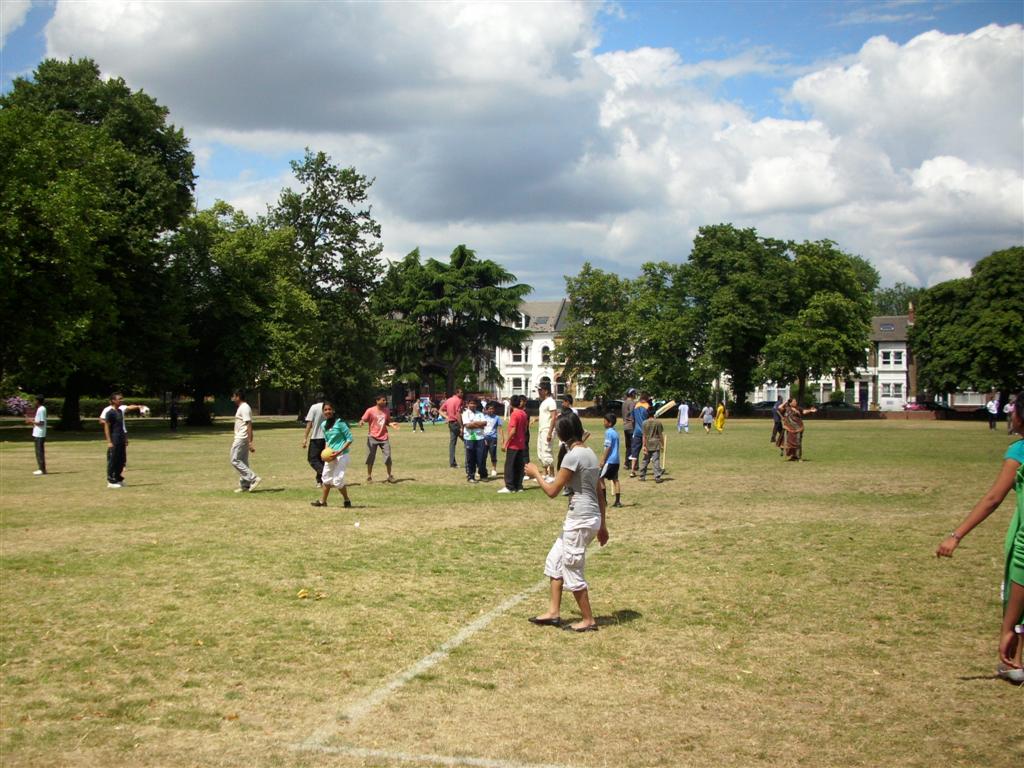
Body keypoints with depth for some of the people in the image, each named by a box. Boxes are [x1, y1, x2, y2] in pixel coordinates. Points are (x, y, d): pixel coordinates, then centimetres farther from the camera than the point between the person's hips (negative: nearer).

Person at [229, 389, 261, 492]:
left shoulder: (244, 408, -15)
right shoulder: (241, 407, 17)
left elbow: (249, 426, -21)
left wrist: (250, 442, -26)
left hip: (242, 439, -10)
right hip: (240, 438, 10)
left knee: (235, 460, -9)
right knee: (242, 461, 11)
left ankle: (254, 478, -13)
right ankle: (245, 485, 13)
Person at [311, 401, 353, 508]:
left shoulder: (340, 423, -13)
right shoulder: (324, 425, 8)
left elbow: (349, 439, -12)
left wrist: (339, 452, -19)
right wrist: (326, 451, 3)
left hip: (341, 455, -8)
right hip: (330, 455, 8)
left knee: (337, 481, -10)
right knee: (326, 478, 15)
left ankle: (347, 500, 9)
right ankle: (322, 501, 28)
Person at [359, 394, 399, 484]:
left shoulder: (386, 411, 5)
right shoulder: (370, 410, -9)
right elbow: (363, 420, -8)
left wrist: (391, 424, -4)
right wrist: (361, 423, -30)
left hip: (384, 437, 3)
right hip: (373, 437, -3)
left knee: (388, 457, 0)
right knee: (370, 458, 2)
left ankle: (390, 476, 13)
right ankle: (369, 476, 15)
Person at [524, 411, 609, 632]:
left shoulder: (573, 456, -17)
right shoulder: (590, 453, 10)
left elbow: (552, 491, -16)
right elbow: (600, 492, 14)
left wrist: (536, 474, 1)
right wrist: (602, 525, 20)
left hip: (580, 521, -10)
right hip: (591, 518, 10)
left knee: (572, 571, 3)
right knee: (555, 560, 18)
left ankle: (588, 620, 12)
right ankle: (553, 612, 22)